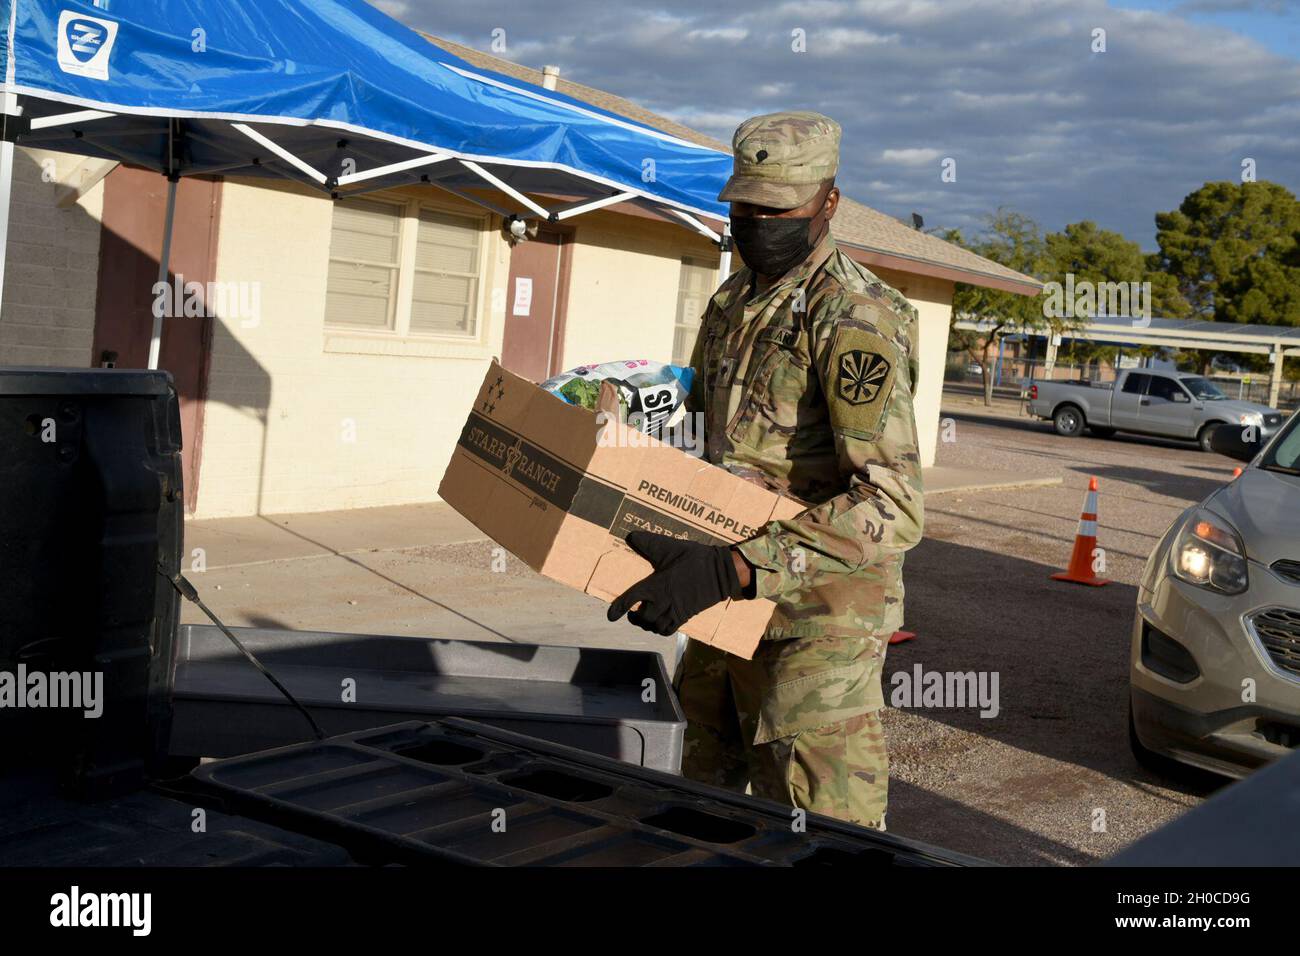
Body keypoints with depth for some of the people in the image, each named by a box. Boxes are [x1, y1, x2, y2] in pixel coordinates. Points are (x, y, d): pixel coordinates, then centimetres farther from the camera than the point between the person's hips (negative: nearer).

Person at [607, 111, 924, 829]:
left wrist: (730, 569, -35)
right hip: (730, 607, 9)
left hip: (813, 619, -8)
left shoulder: (854, 318, -19)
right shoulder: (731, 303, 11)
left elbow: (892, 506, -29)